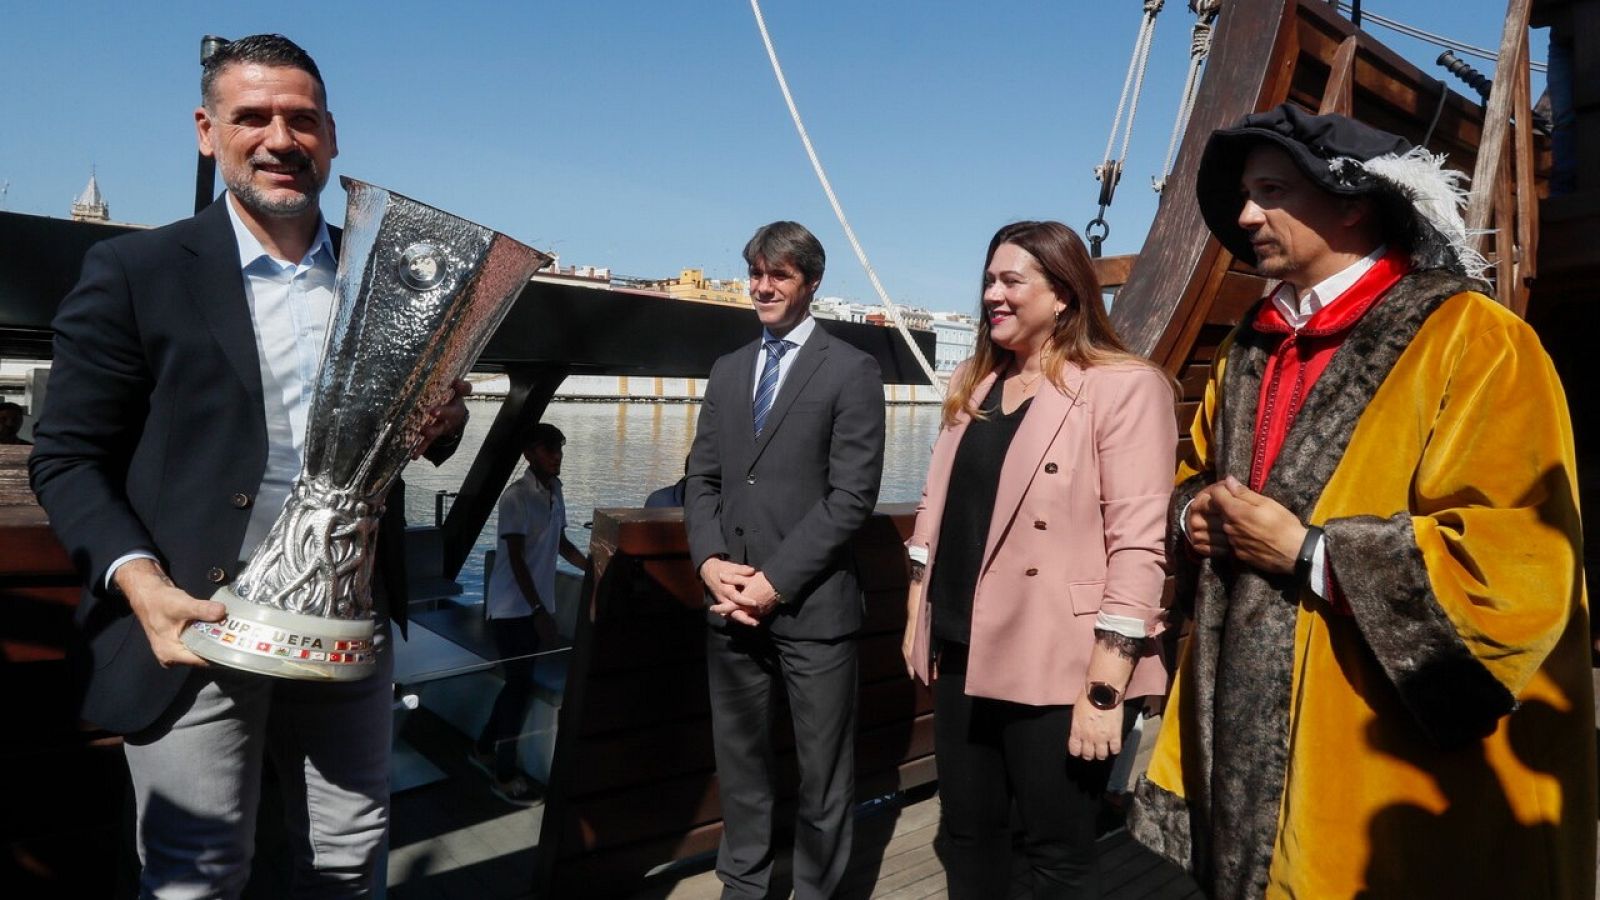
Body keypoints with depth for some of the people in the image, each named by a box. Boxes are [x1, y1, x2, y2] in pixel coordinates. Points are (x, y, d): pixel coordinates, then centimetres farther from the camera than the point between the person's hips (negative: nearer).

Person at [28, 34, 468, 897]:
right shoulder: (134, 271, -3)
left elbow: (410, 429, 14)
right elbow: (67, 457, -3)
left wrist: (443, 422, -10)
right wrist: (139, 581, -19)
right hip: (201, 627, -3)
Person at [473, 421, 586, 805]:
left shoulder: (554, 491, 7)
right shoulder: (517, 496, -16)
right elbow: (516, 559, -20)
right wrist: (539, 612, -22)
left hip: (536, 607, 8)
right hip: (512, 608, -8)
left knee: (519, 682, 15)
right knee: (521, 684, -2)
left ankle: (484, 749, 34)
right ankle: (505, 776, 10)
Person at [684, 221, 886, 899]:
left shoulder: (851, 371, -3)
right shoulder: (727, 371, 15)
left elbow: (852, 496, -10)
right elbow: (702, 477, 12)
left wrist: (777, 580, -14)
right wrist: (711, 561, -5)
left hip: (811, 605, -5)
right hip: (731, 603, 5)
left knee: (822, 769, 8)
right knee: (739, 757, 17)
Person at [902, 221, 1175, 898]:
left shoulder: (1124, 385, -12)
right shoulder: (972, 385, 11)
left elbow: (1137, 545, -17)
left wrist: (1104, 689, -19)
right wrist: (916, 617, 13)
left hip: (1056, 667, -6)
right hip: (965, 653, 7)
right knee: (966, 835, 19)